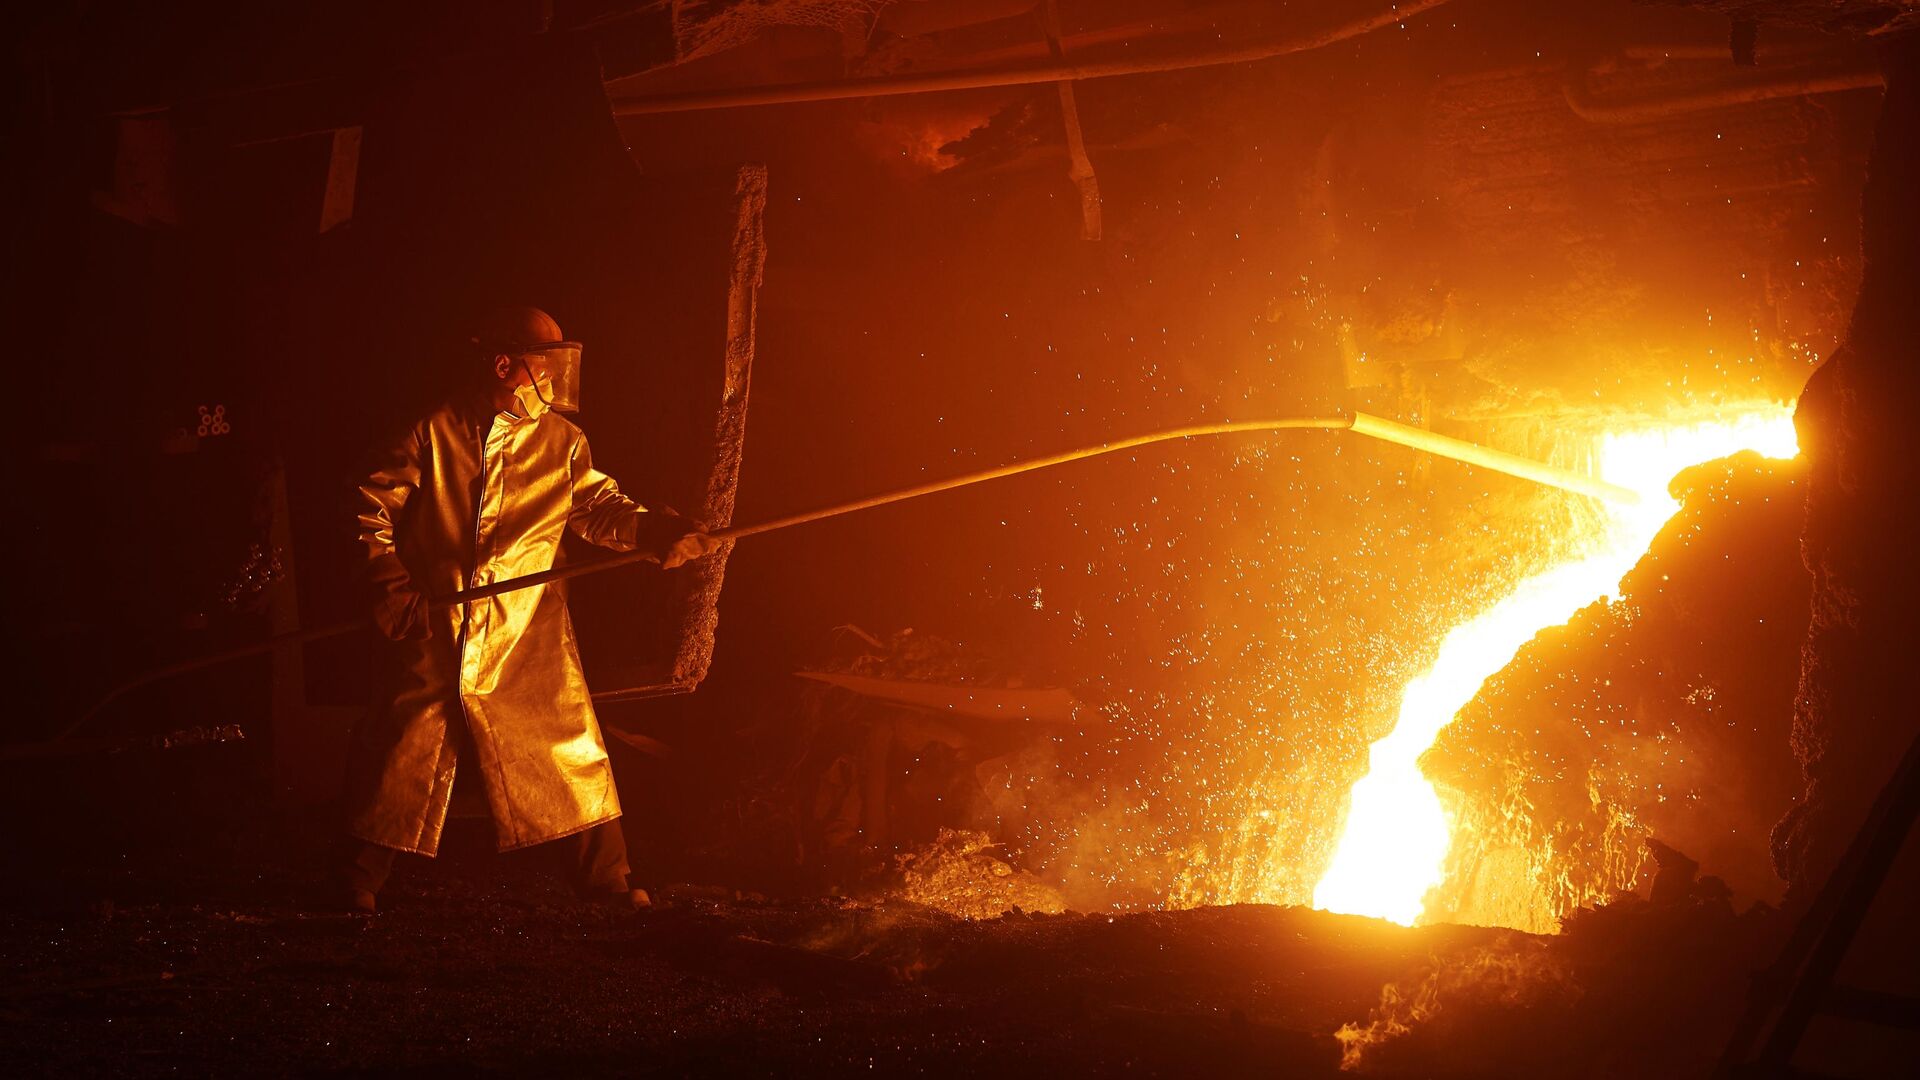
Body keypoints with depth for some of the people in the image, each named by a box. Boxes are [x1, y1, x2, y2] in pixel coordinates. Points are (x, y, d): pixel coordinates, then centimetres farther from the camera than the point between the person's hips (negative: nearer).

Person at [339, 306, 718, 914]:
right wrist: (392, 585, -5)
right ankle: (362, 879, 18)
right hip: (434, 631, -2)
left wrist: (661, 532, -17)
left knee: (570, 749, 0)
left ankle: (603, 876, 12)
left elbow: (599, 507, 1)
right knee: (403, 751, 4)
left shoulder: (560, 442, 4)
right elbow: (374, 506, 2)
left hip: (526, 632, 2)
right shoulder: (434, 434, -4)